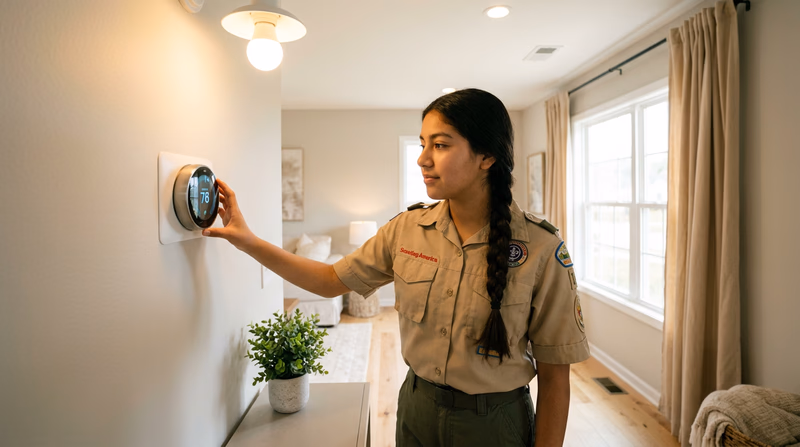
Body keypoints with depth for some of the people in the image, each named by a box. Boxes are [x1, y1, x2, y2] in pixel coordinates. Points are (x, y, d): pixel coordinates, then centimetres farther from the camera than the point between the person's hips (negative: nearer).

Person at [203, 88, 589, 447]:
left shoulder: (541, 248, -19)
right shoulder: (407, 229, -8)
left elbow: (554, 375, -12)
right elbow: (332, 280, 2)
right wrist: (247, 240, -2)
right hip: (416, 411, 3)